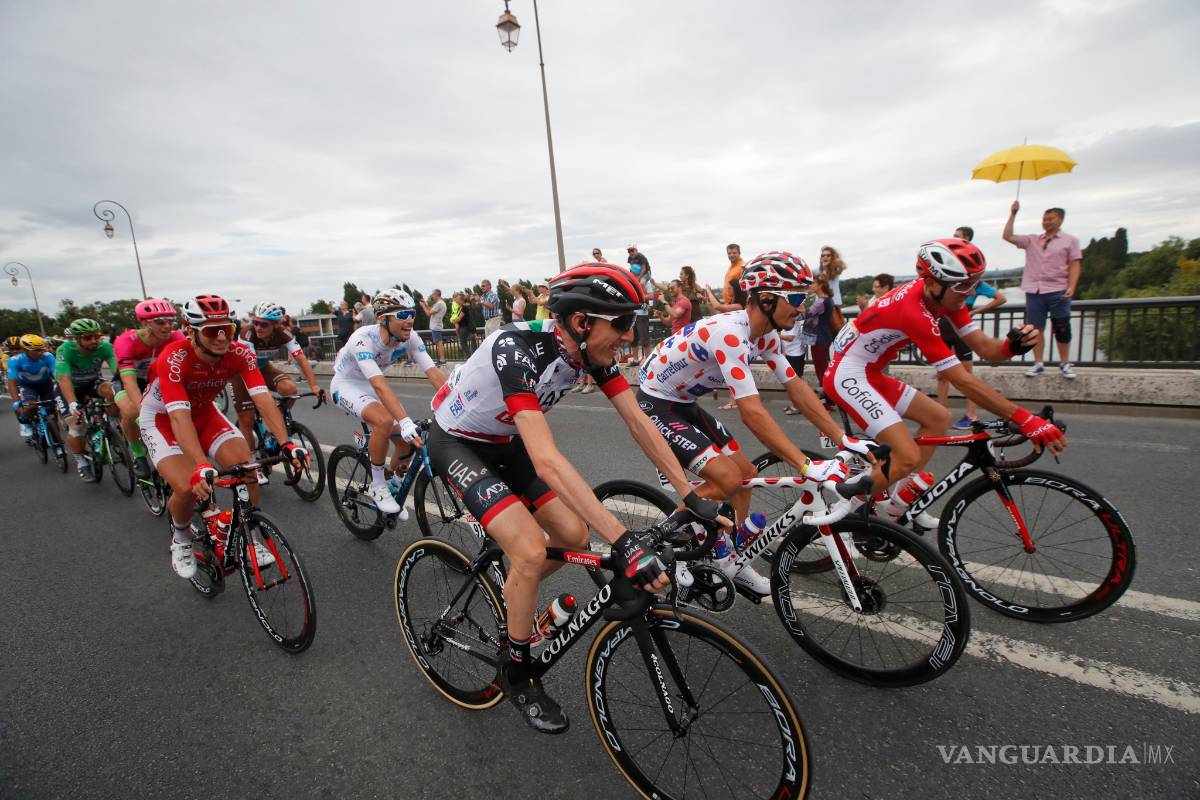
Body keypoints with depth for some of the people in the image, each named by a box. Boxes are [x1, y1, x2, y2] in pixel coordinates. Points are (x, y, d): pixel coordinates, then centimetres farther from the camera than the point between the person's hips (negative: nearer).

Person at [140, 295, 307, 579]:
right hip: (162, 417, -3)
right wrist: (202, 465, -55)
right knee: (189, 487, -24)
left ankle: (247, 538, 5)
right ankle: (181, 538, 11)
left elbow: (263, 400, -30)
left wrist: (286, 443, -44)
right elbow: (179, 417, -42)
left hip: (204, 413, 4)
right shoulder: (174, 358, -34)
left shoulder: (240, 353, -23)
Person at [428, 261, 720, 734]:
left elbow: (638, 421, -12)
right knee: (530, 550, -20)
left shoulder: (593, 349, -15)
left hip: (505, 441, 7)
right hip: (456, 443, -6)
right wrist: (623, 541, -50)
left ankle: (515, 588, 30)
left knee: (574, 536, -2)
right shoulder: (518, 350, -38)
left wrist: (691, 496, -16)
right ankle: (517, 675, 6)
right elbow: (546, 461, -46)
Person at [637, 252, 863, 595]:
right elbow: (753, 413, -37)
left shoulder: (765, 334, -2)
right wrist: (807, 466, -39)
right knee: (727, 479, -18)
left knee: (745, 474, 6)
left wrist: (845, 440, -5)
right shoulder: (728, 333, -32)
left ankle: (731, 564, 21)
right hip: (655, 404, -9)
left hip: (684, 403, 9)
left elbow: (797, 388, 0)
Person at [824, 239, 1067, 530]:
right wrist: (1024, 419, -24)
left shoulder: (944, 295, 0)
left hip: (870, 373, 10)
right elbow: (963, 381, -26)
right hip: (847, 376, -10)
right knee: (909, 458, -17)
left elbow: (985, 348, -1)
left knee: (938, 418, 15)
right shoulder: (914, 312, -28)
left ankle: (901, 499, 21)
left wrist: (1014, 344, -24)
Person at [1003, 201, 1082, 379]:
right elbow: (1007, 236, 6)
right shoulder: (1031, 240, 13)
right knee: (1036, 329, 3)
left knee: (1062, 329, 2)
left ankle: (1064, 364, 12)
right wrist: (1013, 214, 1)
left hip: (1058, 292, -2)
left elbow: (1074, 266, 2)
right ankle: (1038, 363, 11)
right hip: (1034, 291, 2)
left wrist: (1071, 287, -11)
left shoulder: (1070, 240, 7)